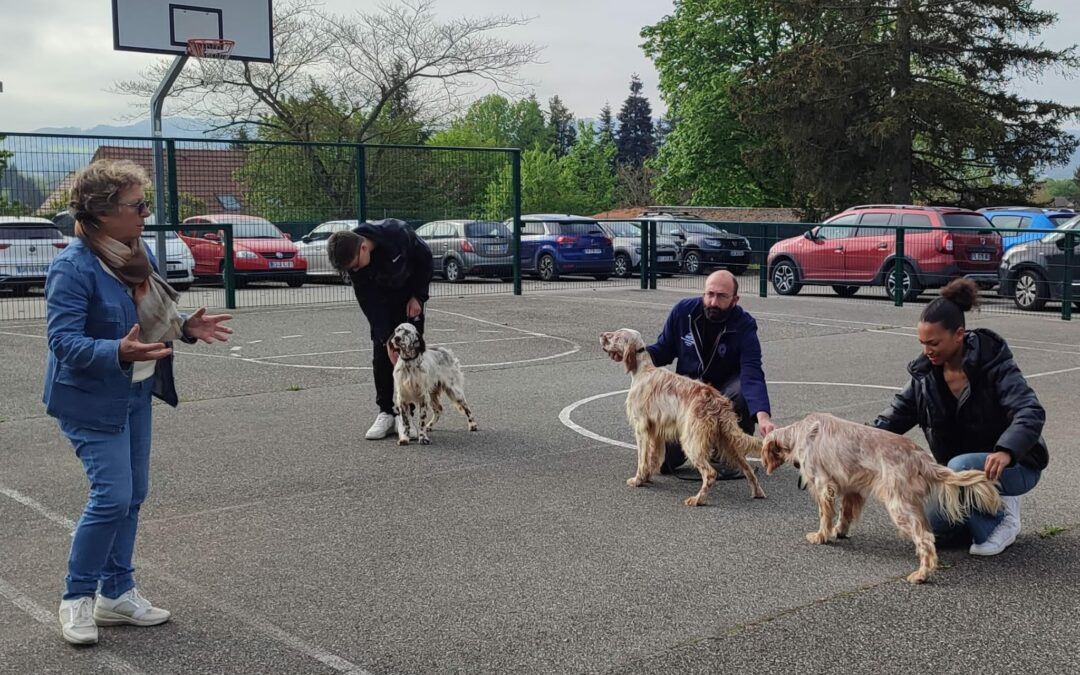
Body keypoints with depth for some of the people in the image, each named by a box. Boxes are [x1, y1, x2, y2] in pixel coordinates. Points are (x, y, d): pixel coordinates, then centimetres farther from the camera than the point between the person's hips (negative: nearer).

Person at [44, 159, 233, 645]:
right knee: (112, 496, -9)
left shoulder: (138, 252, 2)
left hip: (136, 393, 8)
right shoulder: (73, 268, -22)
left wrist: (185, 327, -2)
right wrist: (119, 353, -40)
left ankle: (117, 593, 25)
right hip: (92, 400, -8)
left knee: (132, 495, 12)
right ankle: (77, 598, 10)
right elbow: (64, 340, -25)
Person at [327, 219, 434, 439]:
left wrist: (418, 296, -16)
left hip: (410, 291, -2)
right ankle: (386, 412, 2)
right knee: (381, 353, -5)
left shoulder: (398, 233, -36)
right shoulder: (352, 261, -26)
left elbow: (425, 259, -17)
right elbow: (369, 304, -22)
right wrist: (386, 339, -28)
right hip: (382, 297, 2)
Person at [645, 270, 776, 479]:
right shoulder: (684, 311, -13)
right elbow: (663, 350, -1)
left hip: (724, 388, -1)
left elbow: (752, 374, -34)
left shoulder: (744, 325, -22)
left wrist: (762, 415, -51)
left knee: (742, 391, -38)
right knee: (665, 459, -12)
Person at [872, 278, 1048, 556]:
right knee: (936, 524, -15)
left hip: (1016, 465, -6)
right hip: (957, 466, 6)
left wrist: (1006, 452, -51)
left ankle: (1002, 519, -8)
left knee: (960, 468, -35)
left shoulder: (993, 363, -22)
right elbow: (897, 414, 2)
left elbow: (1031, 412, -32)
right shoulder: (926, 371, -4)